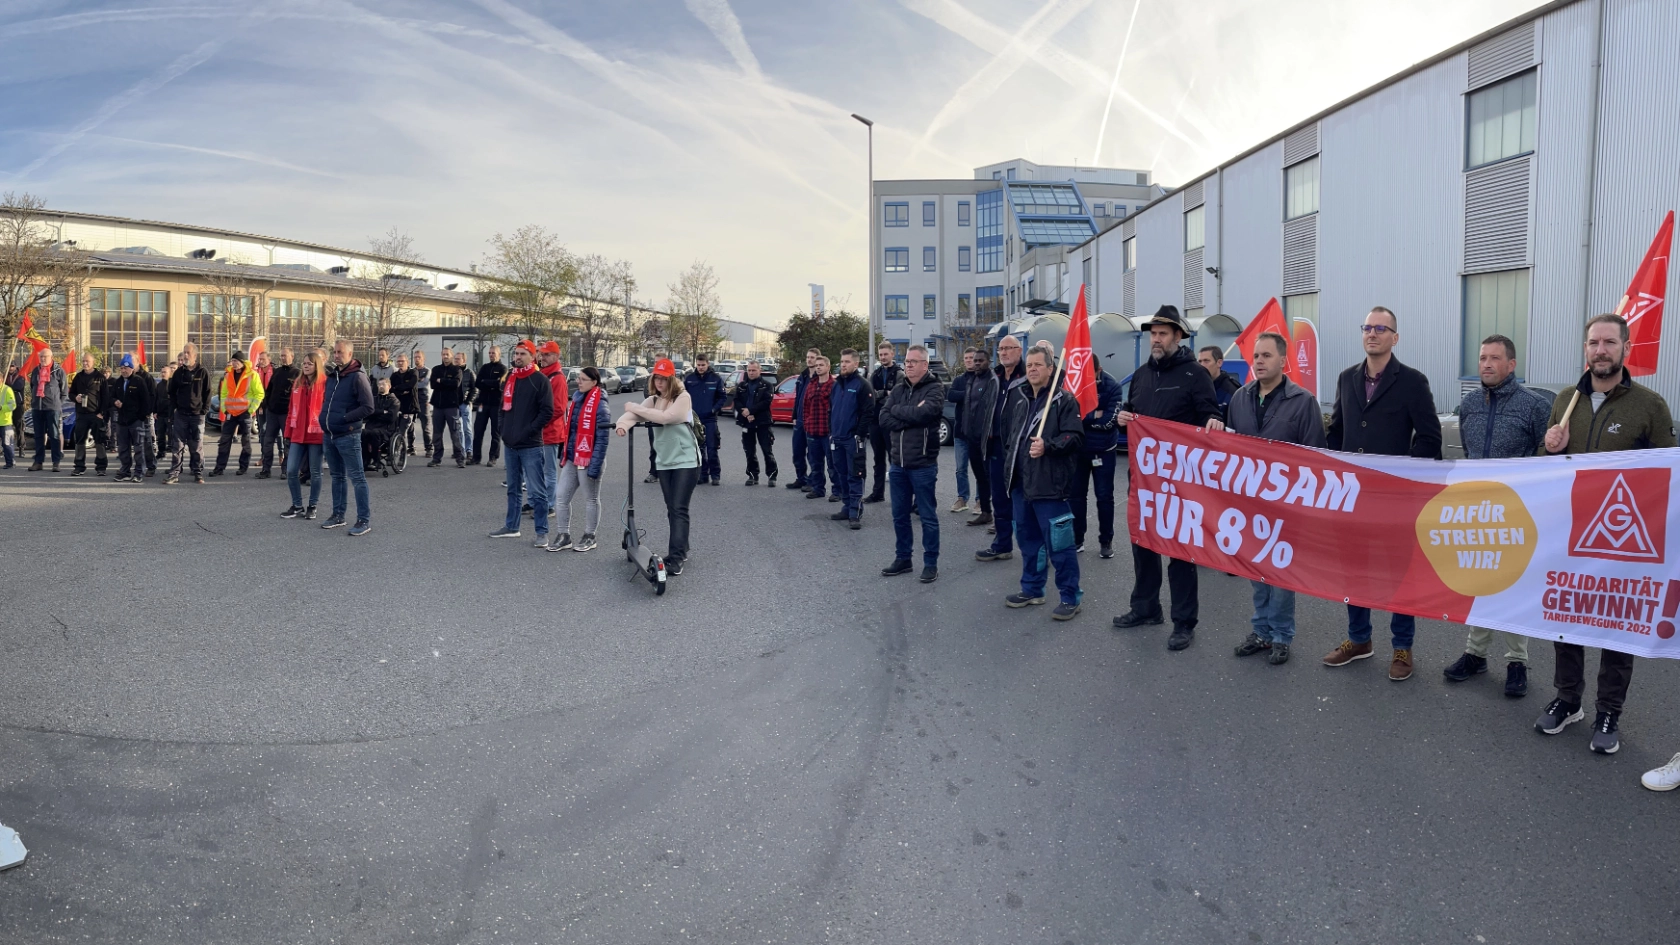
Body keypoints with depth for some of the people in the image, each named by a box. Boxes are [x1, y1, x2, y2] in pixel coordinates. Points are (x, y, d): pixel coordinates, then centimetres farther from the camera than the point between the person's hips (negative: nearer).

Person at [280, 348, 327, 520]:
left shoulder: (324, 383, -6)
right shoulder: (297, 382, 11)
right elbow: (291, 410, 13)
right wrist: (288, 434, 11)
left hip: (316, 435, -5)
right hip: (298, 435, 5)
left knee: (315, 473, 5)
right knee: (291, 471, 2)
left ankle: (312, 507, 17)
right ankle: (297, 506, 15)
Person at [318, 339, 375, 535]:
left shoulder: (358, 377, -12)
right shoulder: (332, 375, 13)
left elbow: (368, 407, -17)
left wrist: (344, 418, -16)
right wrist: (325, 418, 10)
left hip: (348, 436, -8)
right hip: (329, 435, 8)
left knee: (357, 477, -4)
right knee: (337, 476, 16)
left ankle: (364, 520, -2)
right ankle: (338, 514, 26)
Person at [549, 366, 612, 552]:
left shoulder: (600, 406, -14)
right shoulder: (577, 399, 10)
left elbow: (602, 439, -18)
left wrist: (595, 465, -22)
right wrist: (564, 455, 17)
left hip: (588, 460, -8)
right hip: (571, 458, 8)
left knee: (591, 499, 8)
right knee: (561, 497, 6)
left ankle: (589, 537, 20)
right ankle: (563, 535, 15)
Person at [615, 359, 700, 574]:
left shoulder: (683, 397, -9)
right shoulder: (652, 400, 6)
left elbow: (665, 417, -25)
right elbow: (633, 413, -12)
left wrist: (635, 408, -17)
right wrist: (623, 423, -36)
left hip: (686, 461, -6)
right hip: (665, 462, 6)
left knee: (679, 509, -12)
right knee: (672, 509, 11)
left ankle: (676, 558, -16)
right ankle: (680, 551, 22)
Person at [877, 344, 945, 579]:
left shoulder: (934, 389, -6)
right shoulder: (898, 389, 11)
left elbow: (923, 413, -23)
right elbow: (883, 419, -1)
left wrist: (897, 410, -7)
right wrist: (911, 417, -15)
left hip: (923, 465, -6)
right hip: (898, 464, 6)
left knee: (927, 517, 3)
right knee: (899, 515, 14)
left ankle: (931, 564, 12)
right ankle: (902, 558, 27)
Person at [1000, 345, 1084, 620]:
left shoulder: (1063, 400, -7)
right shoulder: (1018, 396, 14)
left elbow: (1075, 437, -15)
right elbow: (1008, 432, 27)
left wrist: (1047, 446, -26)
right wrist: (1010, 462, 22)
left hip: (1049, 484, -7)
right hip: (1020, 481, 7)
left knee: (1058, 544, -6)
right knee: (1028, 538, 17)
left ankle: (1070, 597, 4)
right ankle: (1032, 589, 29)